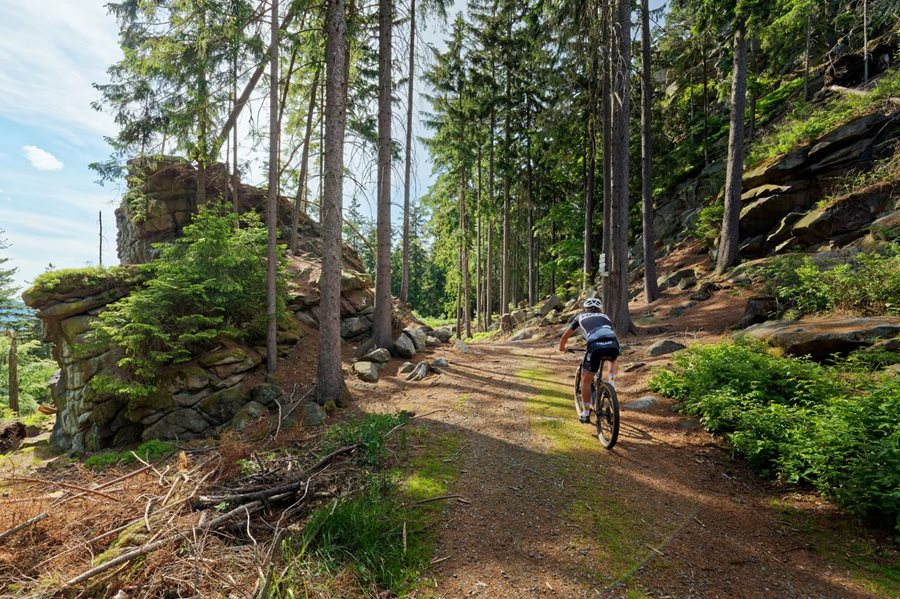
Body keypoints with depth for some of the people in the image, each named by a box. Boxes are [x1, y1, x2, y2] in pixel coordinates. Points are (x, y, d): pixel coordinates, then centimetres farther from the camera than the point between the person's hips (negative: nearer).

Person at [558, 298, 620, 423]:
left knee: (586, 379, 16)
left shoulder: (581, 317, 29)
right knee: (614, 360, 39)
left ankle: (586, 414, 22)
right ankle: (611, 384, 19)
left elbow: (565, 336, 37)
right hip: (613, 344, 2)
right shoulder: (605, 317, 34)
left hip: (595, 345, -2)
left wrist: (562, 347, 56)